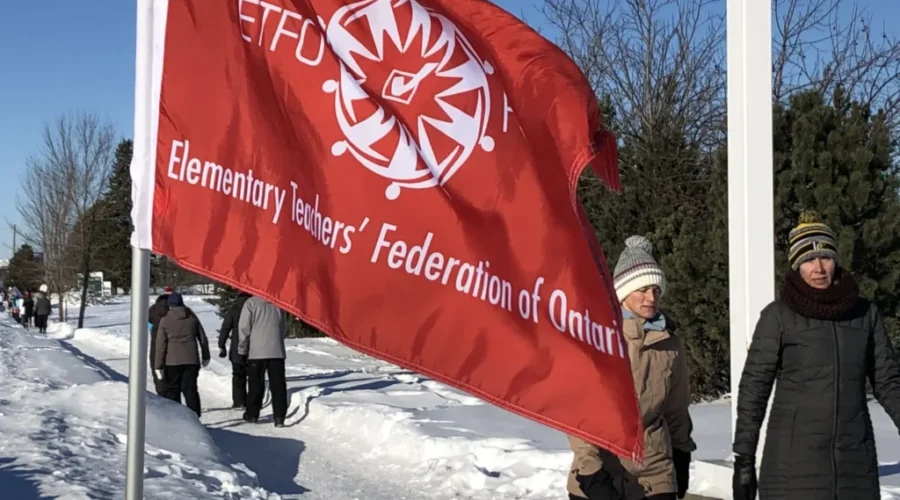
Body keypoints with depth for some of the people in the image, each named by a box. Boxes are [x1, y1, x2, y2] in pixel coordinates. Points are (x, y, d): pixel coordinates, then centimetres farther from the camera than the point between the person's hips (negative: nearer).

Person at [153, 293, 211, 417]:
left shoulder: (165, 320, -1)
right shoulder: (192, 318, 7)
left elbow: (160, 345, -3)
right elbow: (203, 338, 12)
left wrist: (158, 366, -1)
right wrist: (206, 356, 24)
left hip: (172, 361, -2)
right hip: (191, 360, 2)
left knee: (172, 390, 8)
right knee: (190, 389, 4)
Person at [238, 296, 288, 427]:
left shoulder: (251, 303, -6)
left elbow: (244, 327, -6)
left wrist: (242, 347, 4)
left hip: (257, 351, -2)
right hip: (277, 351, 2)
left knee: (256, 384, 9)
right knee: (278, 384, 1)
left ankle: (252, 414, 18)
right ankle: (279, 416, -4)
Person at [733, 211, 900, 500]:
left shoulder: (865, 314, 5)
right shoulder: (777, 317, -5)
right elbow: (753, 388, -4)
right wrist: (744, 459, -6)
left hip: (855, 461, 4)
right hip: (793, 461, -3)